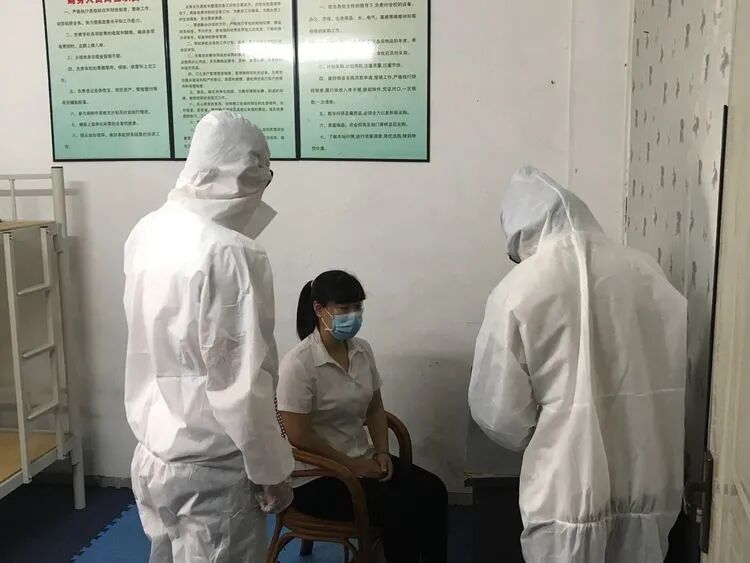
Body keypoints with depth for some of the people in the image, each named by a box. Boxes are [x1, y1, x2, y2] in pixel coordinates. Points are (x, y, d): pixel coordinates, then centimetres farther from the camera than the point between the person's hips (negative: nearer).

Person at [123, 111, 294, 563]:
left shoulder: (147, 233, -1)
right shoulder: (231, 255, -25)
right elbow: (243, 384, -23)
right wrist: (272, 470, -11)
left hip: (153, 454, 7)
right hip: (210, 467, -7)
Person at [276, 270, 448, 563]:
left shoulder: (362, 350, 2)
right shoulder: (298, 363, -19)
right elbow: (299, 436, -20)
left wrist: (381, 452, -3)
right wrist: (351, 465, -15)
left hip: (362, 458, 7)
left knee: (432, 491, -11)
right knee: (401, 510, -22)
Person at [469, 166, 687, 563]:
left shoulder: (519, 289, -12)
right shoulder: (644, 271, 0)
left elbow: (496, 409, -9)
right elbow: (683, 362, 9)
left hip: (570, 482, -4)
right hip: (649, 475, 4)